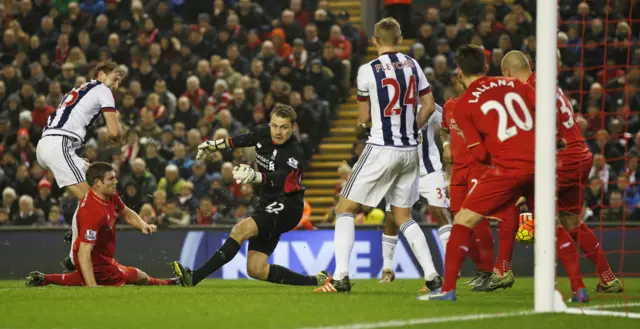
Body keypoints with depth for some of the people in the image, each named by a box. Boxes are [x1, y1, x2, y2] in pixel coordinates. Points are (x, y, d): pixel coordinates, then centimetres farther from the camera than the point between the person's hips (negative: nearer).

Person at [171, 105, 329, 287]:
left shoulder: (294, 154, -21)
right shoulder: (263, 133, 0)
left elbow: (277, 179, -39)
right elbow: (242, 140, 24)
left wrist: (254, 176, -58)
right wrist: (213, 145, 34)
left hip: (287, 206, -9)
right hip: (267, 204, 9)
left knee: (241, 229, -30)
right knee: (256, 270, 1)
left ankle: (194, 277, -31)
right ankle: (314, 281, 11)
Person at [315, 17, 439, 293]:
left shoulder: (368, 70, -9)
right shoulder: (412, 66, 5)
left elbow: (365, 118, 2)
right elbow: (429, 106, 9)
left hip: (381, 149, -5)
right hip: (410, 151, 5)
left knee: (345, 208, 6)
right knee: (403, 216, 18)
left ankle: (341, 276, -6)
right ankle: (432, 276, 6)